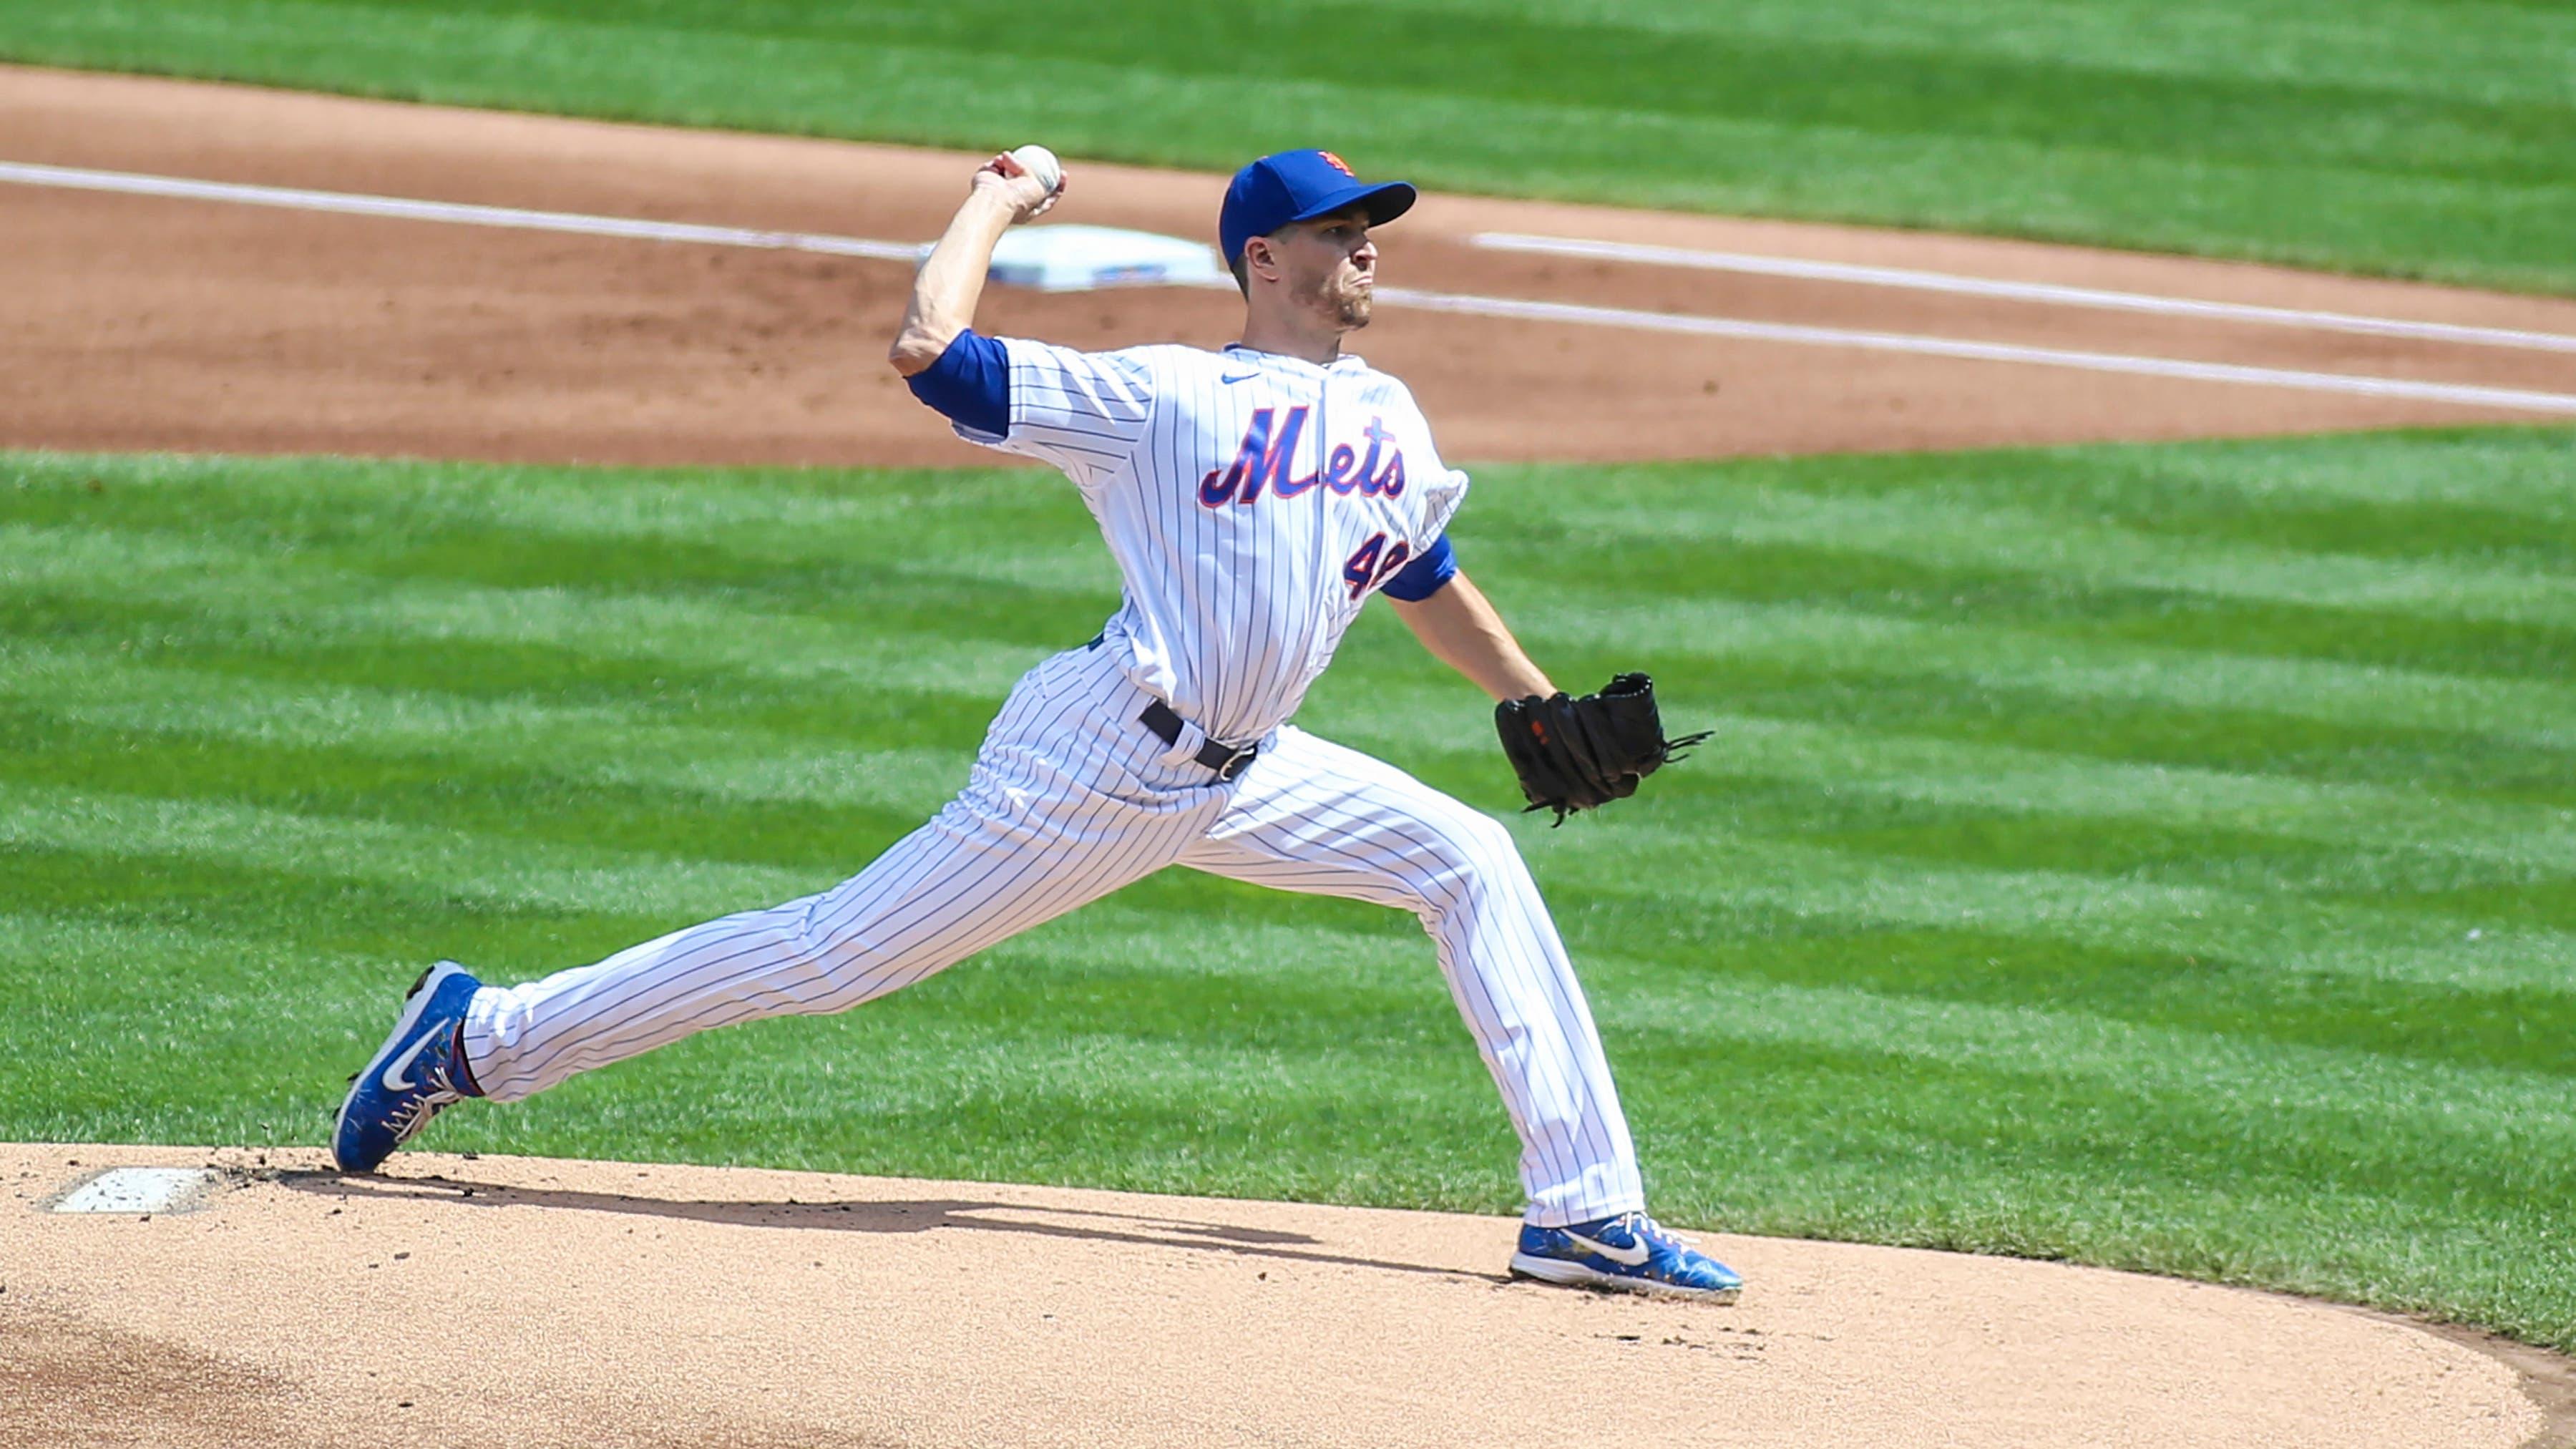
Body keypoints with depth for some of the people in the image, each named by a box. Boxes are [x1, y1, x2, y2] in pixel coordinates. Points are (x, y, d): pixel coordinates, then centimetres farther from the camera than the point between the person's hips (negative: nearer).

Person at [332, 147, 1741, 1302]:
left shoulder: (1387, 419, 11)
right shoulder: (1163, 399, -10)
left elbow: (1425, 581, 30)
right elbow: (927, 350, -18)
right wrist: (995, 203, -5)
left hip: (1240, 781, 7)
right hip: (1092, 772, -7)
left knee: (1471, 864, -4)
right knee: (830, 956, -7)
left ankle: (1586, 1211, -3)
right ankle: (477, 1037, 4)